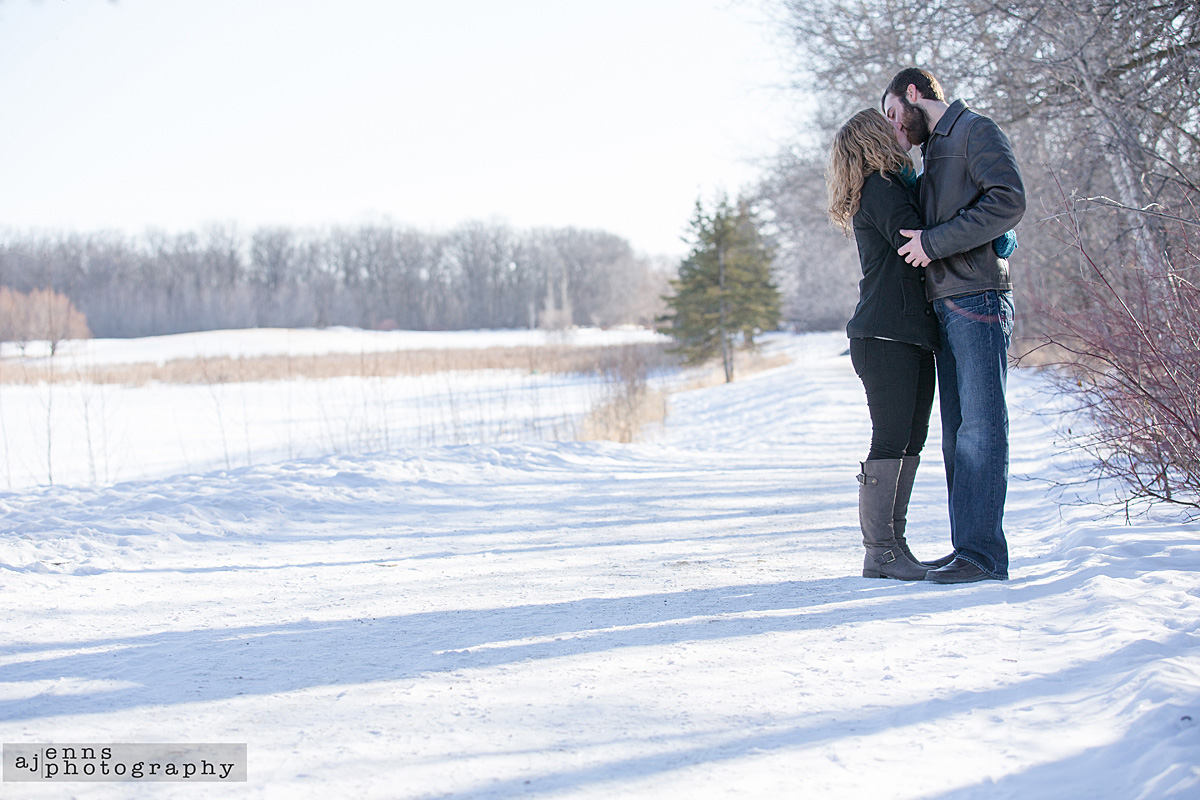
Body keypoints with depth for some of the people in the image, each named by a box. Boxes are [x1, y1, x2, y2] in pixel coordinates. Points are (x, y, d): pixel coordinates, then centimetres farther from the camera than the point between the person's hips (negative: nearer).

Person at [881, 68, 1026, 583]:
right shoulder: (934, 152, 25)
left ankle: (982, 554, -14)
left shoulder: (977, 131, -2)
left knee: (980, 426, -12)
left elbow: (1008, 202, -17)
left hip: (978, 299, -9)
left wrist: (933, 241, -15)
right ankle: (967, 547, 8)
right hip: (946, 305, 9)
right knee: (957, 433, 6)